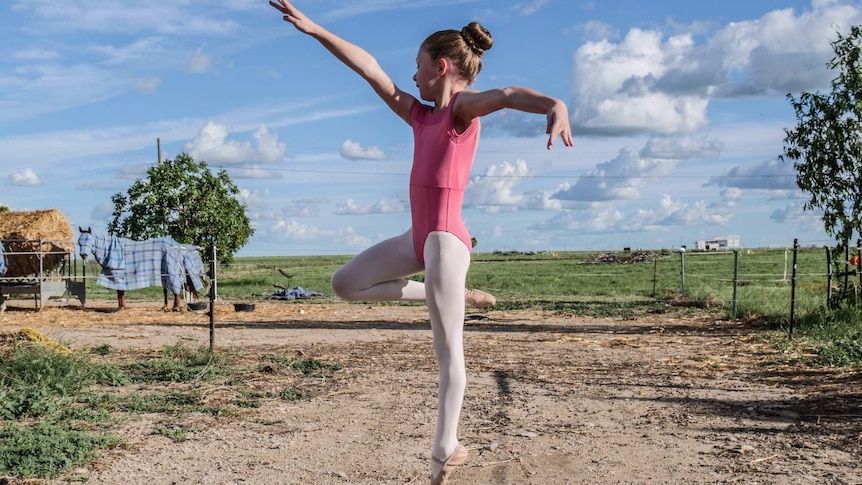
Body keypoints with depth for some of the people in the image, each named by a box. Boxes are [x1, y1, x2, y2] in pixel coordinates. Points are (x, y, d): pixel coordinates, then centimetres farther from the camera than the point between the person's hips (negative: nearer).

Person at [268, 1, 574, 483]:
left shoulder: (462, 107, -7)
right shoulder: (422, 116, 14)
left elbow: (506, 94, -29)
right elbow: (369, 67, 16)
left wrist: (554, 105, -50)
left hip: (445, 238, -9)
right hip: (418, 237, 9)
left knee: (448, 350, -2)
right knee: (346, 283, 20)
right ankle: (453, 296, 17)